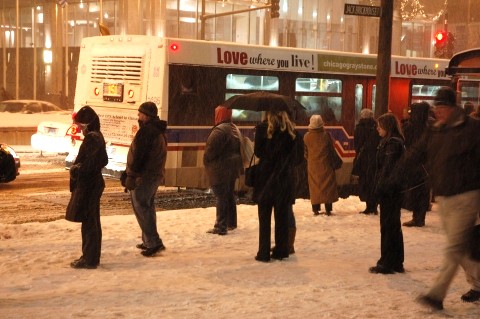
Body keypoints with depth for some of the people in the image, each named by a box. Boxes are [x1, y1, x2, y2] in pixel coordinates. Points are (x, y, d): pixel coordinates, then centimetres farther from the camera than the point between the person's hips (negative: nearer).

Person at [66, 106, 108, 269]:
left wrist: (75, 170, -9)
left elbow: (89, 164, -24)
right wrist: (77, 168, 10)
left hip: (88, 186, -10)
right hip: (93, 183, 10)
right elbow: (103, 161, 18)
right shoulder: (96, 136, 12)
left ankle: (89, 260, 3)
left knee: (89, 222, -3)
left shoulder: (92, 138, -18)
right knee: (92, 221, 16)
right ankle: (91, 257, 25)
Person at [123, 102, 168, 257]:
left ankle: (154, 242, -11)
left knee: (140, 207, -6)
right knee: (148, 206, 18)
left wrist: (130, 175, -18)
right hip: (156, 175, 10)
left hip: (144, 176, -10)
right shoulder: (159, 131, 15)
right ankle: (148, 241, 23)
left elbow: (137, 155, -21)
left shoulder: (146, 130, -16)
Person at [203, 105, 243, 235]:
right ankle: (231, 223, 28)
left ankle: (221, 227, -3)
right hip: (232, 167, 9)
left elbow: (211, 150, -22)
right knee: (230, 196, 18)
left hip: (220, 169, -9)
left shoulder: (219, 130, -20)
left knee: (221, 198, -6)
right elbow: (238, 148, 15)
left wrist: (206, 161, -3)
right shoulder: (234, 129, 11)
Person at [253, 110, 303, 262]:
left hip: (266, 178, -3)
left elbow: (258, 152, -5)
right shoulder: (292, 132, 1)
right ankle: (281, 251, 13)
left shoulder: (263, 129, -9)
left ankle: (264, 253, 4)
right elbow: (298, 157, 4)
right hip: (285, 179, 3)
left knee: (264, 217, 4)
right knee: (282, 217, 11)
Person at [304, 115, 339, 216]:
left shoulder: (307, 136, -7)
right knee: (327, 186, 7)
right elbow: (332, 150, -2)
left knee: (314, 186, 9)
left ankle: (316, 209, 8)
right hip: (325, 165, -1)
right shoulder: (326, 135, -12)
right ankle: (328, 209, 5)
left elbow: (305, 152, 3)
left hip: (312, 166, 2)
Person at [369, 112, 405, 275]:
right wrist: (379, 187, 15)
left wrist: (380, 188, -18)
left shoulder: (392, 143, -16)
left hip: (388, 190, -10)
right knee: (394, 226, 14)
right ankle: (397, 263, 21)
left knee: (388, 227, -3)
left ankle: (386, 264, 3)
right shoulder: (397, 142, 15)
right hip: (394, 190, 10)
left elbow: (387, 168, -21)